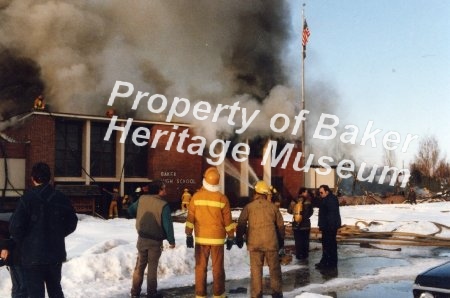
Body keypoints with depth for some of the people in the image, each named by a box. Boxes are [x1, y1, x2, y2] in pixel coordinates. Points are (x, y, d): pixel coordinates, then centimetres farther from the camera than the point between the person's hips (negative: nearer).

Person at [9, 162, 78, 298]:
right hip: (56, 252, 4)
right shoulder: (61, 198, 1)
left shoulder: (27, 198, -14)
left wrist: (22, 243, 2)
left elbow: (15, 226, -16)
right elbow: (72, 223, 8)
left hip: (33, 254, -4)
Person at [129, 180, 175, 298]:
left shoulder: (142, 199, -5)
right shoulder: (163, 205, -19)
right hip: (156, 241, -4)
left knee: (140, 265, 15)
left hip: (142, 238, 4)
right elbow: (168, 225, -18)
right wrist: (171, 241, -5)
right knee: (152, 267, 8)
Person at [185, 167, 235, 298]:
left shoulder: (196, 196, -5)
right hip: (217, 238, -1)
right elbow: (228, 220, -4)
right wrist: (230, 237, 6)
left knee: (200, 267, 8)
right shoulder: (222, 198, -8)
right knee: (218, 267, 9)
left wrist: (189, 235, 7)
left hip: (201, 238, 1)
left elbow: (190, 218, -2)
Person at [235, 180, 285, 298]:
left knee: (256, 269, 4)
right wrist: (281, 240, 21)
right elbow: (280, 225, 10)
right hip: (271, 242, 1)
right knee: (274, 268, 11)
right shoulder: (273, 207, 5)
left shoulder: (249, 207, -1)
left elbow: (241, 224, -1)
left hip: (254, 242, -1)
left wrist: (239, 238, 12)